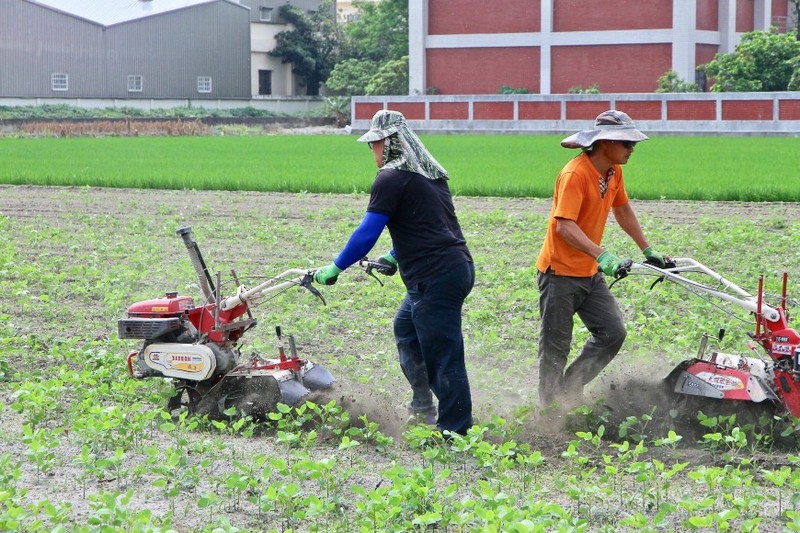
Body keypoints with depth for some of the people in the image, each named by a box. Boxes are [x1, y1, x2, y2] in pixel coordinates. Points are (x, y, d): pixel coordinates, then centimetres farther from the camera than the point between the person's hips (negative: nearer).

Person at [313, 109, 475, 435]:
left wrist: (334, 269, -2)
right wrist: (395, 256, 37)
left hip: (435, 279, -10)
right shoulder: (431, 173, 18)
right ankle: (423, 407, 30)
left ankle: (455, 431, 1)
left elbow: (367, 234, -11)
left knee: (443, 358, -4)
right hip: (458, 266, 10)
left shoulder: (392, 178, -9)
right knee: (405, 327, 26)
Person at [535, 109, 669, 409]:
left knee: (613, 333, 0)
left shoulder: (614, 172, 4)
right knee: (556, 348, 1)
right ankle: (550, 410, 15)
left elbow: (623, 211, 20)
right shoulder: (575, 174, -22)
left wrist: (648, 251, 22)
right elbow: (564, 226, -31)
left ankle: (570, 390, 15)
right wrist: (602, 255, -41)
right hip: (560, 273, -8)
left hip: (590, 273, 8)